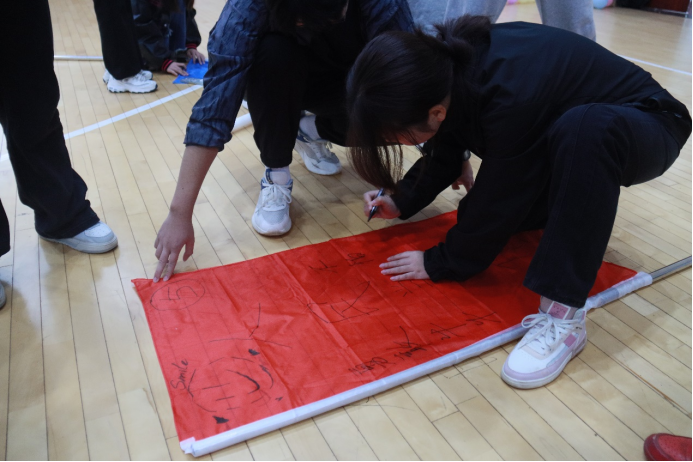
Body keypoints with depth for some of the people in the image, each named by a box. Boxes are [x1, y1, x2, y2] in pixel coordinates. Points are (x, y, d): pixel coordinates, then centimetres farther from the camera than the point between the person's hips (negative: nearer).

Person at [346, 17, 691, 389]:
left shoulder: (510, 98, -39)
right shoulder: (445, 68, -16)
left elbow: (498, 202, -28)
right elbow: (445, 149, 1)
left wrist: (439, 263, -15)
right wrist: (402, 200, -11)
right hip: (558, 132, 7)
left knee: (586, 127, -40)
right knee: (477, 210, -8)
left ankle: (563, 316, -33)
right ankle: (579, 201, 18)